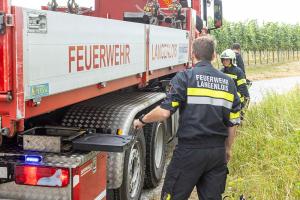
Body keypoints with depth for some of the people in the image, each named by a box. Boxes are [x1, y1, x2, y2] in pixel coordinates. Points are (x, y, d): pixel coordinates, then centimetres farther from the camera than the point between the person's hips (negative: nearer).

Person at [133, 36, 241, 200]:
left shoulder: (185, 77, -8)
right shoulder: (228, 82, 8)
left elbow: (164, 112, -15)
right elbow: (233, 122, 9)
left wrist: (142, 120, 2)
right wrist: (228, 148, 23)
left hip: (190, 150, -5)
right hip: (218, 152, 5)